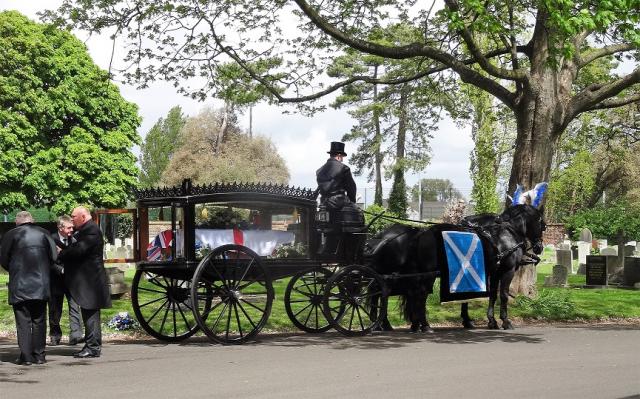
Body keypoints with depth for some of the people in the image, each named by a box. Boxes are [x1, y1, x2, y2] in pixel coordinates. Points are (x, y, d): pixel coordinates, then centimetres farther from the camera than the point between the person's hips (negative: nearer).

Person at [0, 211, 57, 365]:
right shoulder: (44, 233, 3)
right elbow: (54, 256, 1)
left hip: (19, 285, -2)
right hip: (41, 284, 2)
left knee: (23, 321, 2)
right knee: (39, 320, 10)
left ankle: (25, 356, -2)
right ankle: (39, 355, 11)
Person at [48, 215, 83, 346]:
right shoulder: (51, 240, -9)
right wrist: (62, 270, -20)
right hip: (56, 280, -2)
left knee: (74, 306, -9)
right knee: (55, 310, 7)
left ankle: (75, 335, -12)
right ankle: (55, 336, 20)